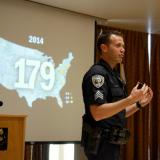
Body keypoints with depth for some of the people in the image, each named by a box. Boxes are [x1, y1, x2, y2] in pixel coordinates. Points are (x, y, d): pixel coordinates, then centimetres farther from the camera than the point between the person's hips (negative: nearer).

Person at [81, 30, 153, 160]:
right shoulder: (97, 73, -14)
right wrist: (130, 99, -27)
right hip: (101, 143, -9)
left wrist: (139, 104, 6)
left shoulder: (113, 75, 15)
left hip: (111, 142, 9)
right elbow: (97, 113, -25)